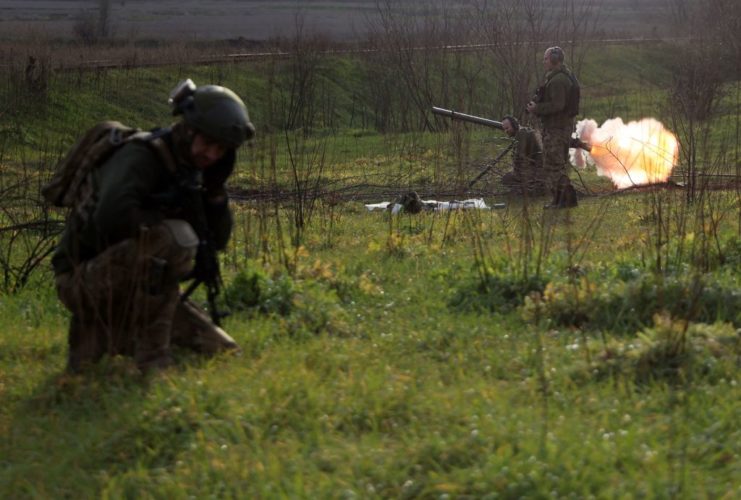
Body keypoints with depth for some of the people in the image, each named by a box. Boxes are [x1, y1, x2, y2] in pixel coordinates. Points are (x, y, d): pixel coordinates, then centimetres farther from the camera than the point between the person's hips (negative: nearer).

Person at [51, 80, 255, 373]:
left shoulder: (190, 169, 7)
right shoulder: (141, 157, -20)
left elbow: (218, 240, 9)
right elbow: (112, 216, -39)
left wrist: (216, 186, -7)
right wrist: (163, 221, -22)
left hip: (133, 290, 9)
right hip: (86, 280, -9)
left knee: (223, 354, 4)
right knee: (175, 238, -34)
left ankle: (100, 337, 13)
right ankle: (152, 358, -25)